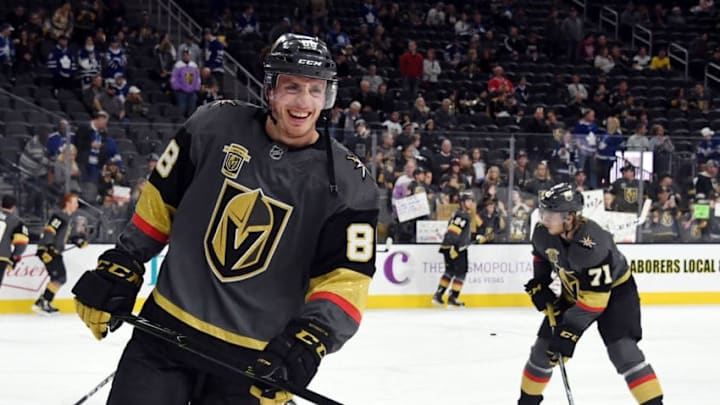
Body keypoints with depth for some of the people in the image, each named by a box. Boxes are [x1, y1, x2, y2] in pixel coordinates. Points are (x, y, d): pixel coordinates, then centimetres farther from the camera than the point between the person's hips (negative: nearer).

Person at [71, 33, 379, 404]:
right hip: (167, 331, 2)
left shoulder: (348, 183, -5)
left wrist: (308, 339, -24)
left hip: (256, 359, -1)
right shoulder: (214, 126, -2)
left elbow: (346, 277, -9)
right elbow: (159, 203, 10)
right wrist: (118, 268, 8)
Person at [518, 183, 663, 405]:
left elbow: (595, 298, -35)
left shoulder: (593, 243, -39)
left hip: (614, 289, -7)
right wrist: (539, 285, 0)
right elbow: (542, 255, 10)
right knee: (544, 345, 6)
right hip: (573, 292, 7)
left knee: (621, 348, -24)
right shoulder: (543, 233, -18)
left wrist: (569, 330, -33)